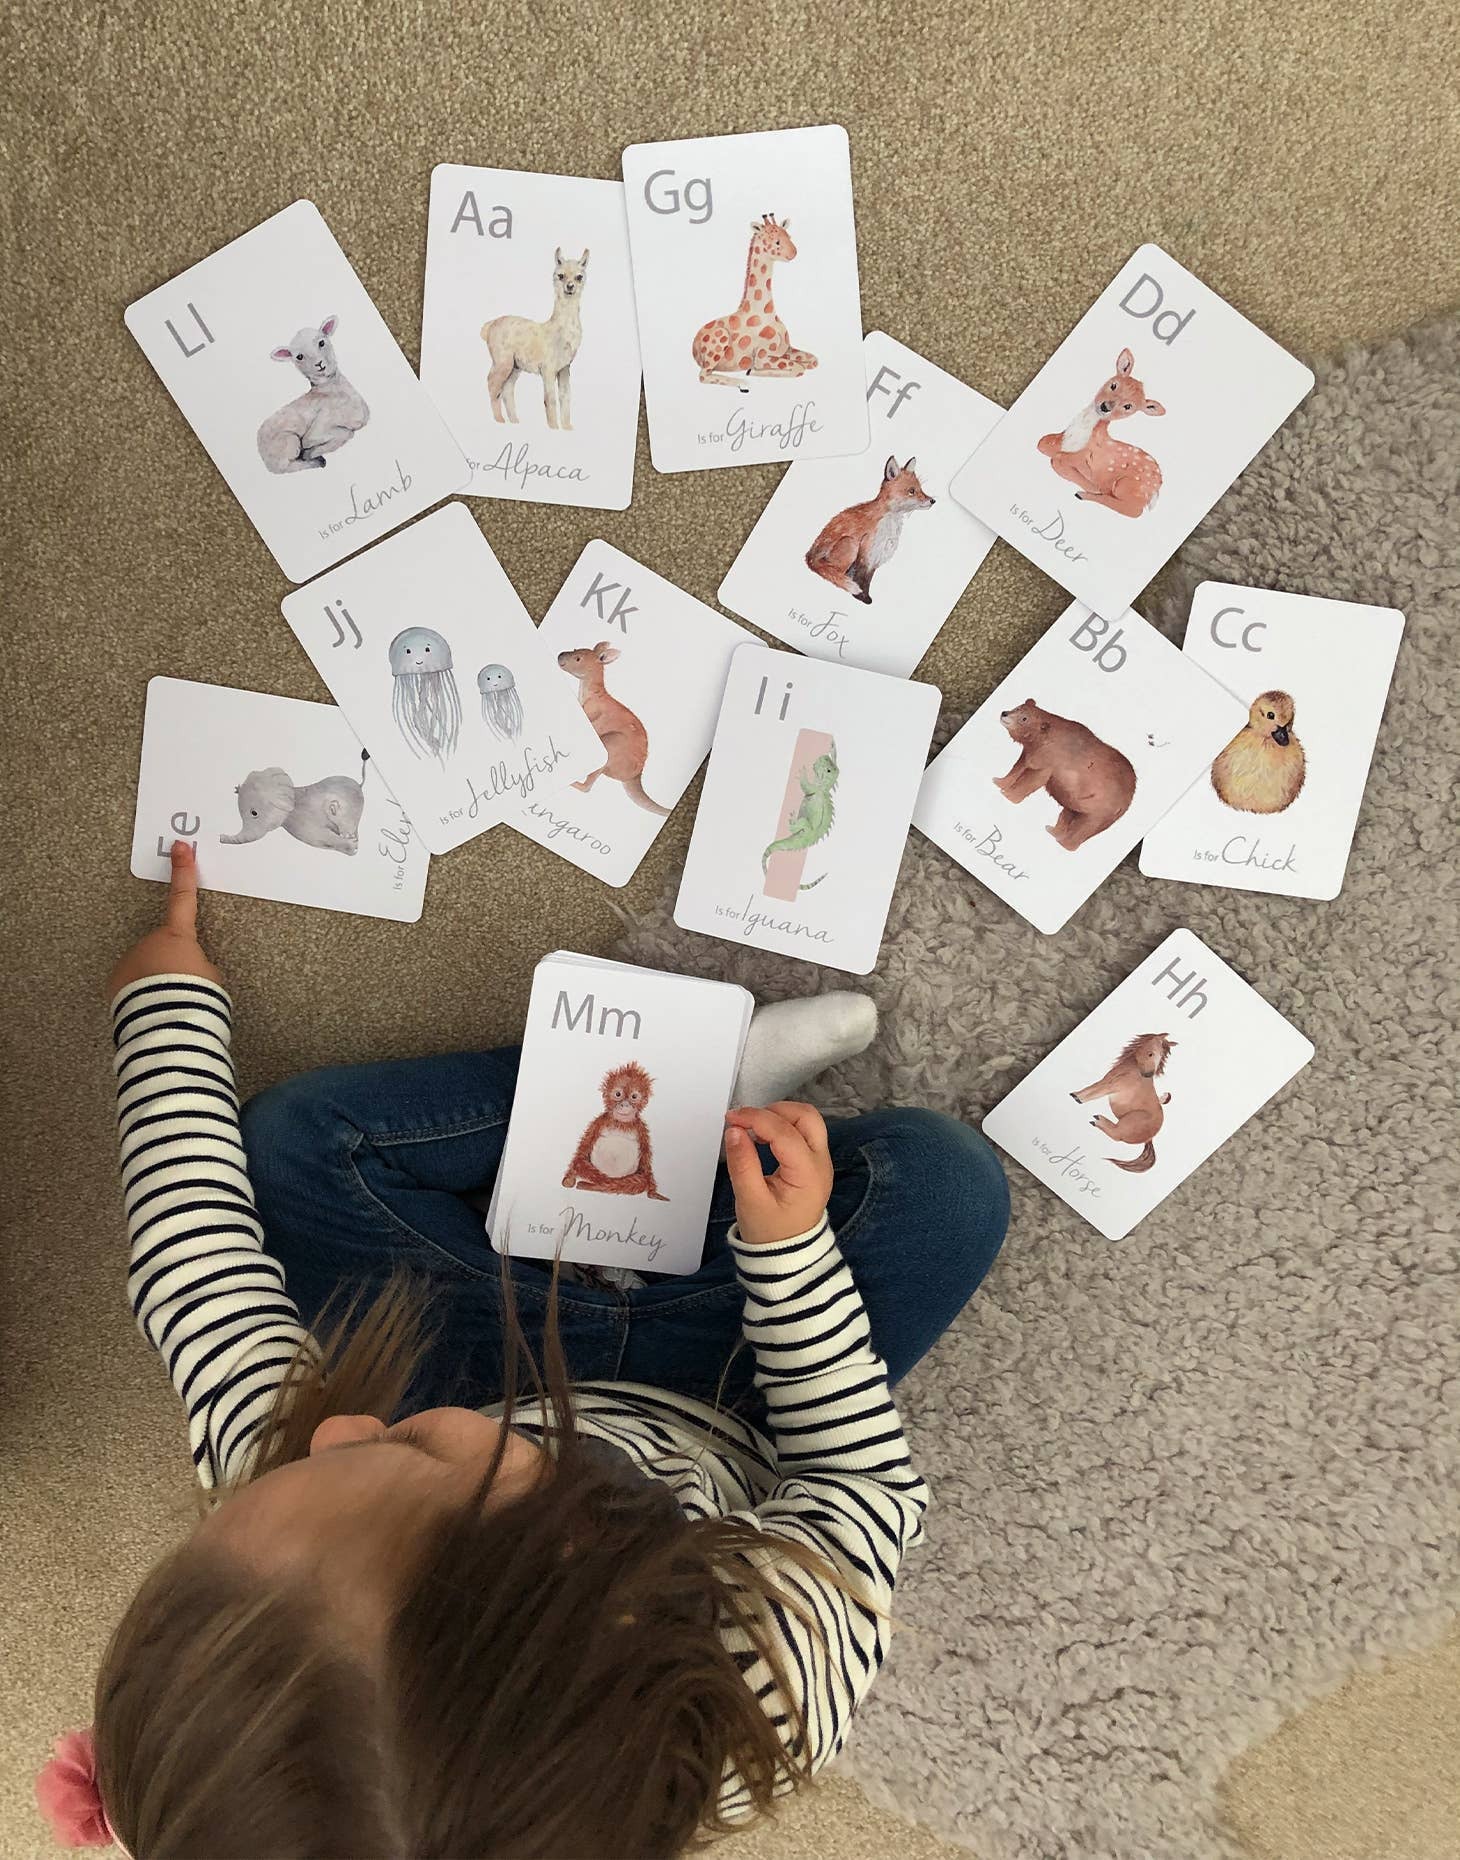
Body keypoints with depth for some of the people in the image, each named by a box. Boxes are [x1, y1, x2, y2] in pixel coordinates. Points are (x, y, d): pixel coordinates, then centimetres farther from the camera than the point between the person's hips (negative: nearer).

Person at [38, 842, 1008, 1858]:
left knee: (290, 1138, -7)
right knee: (942, 1170, -13)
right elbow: (872, 1486, -20)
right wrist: (792, 1248, -23)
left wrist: (168, 999, -6)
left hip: (526, 1393, 2)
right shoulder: (773, 1682, -44)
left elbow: (204, 1278, -21)